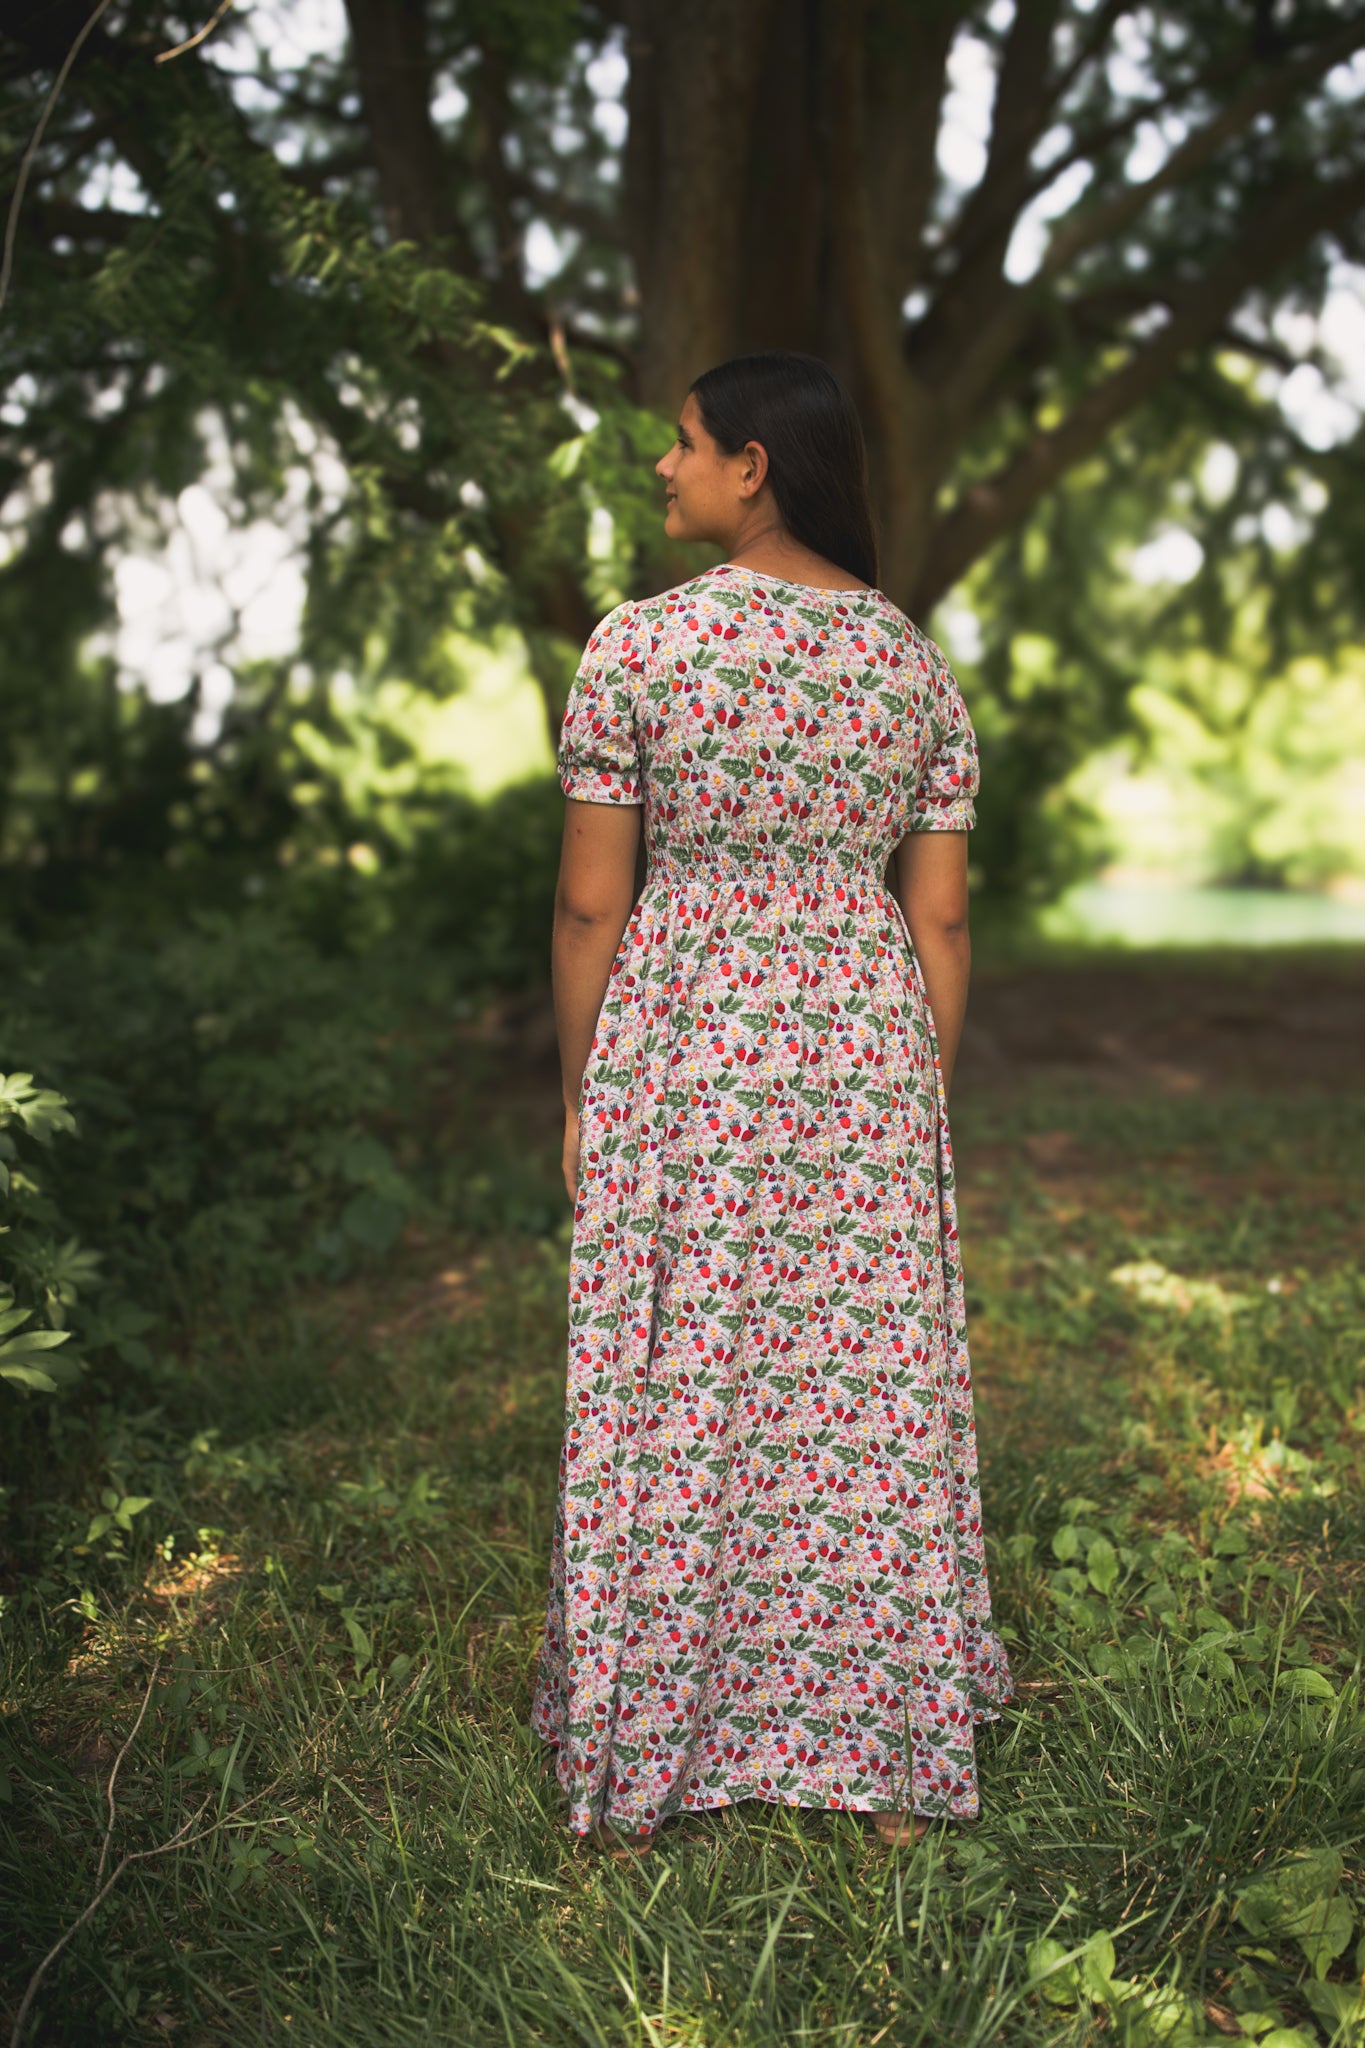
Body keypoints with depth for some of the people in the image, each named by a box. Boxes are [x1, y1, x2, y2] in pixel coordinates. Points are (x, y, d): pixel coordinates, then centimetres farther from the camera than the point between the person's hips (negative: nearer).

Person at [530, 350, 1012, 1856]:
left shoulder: (640, 641, -7)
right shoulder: (917, 662, 4)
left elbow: (588, 904, -7)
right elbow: (942, 920, 4)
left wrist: (580, 1093, 4)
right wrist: (924, 1104, 13)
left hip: (680, 1045, -3)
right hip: (866, 1049, 3)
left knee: (667, 1392, 7)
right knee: (867, 1390, 11)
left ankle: (634, 1777, 20)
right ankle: (888, 1761, 23)